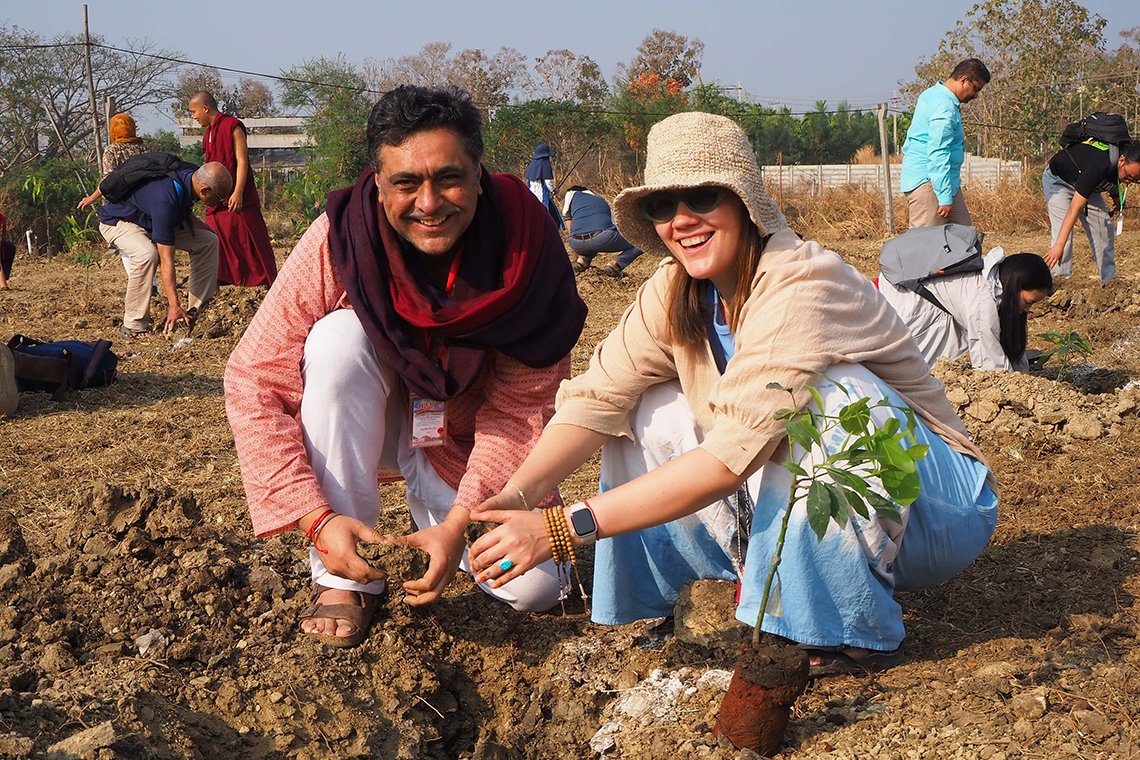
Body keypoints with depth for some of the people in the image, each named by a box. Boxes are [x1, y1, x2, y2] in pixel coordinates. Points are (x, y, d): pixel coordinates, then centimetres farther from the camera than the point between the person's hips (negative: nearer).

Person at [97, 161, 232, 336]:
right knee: (147, 255, -38)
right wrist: (174, 305, -40)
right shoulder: (165, 199, -40)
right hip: (118, 221, -9)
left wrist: (190, 220, -10)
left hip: (150, 219, 9)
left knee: (209, 241, -2)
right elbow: (166, 258, -39)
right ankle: (133, 326, -26)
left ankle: (197, 310, 2)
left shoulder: (193, 174, -16)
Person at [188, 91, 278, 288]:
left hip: (236, 199, -8)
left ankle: (270, 281, 1)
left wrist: (238, 192, -22)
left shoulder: (232, 127, -9)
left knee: (249, 240, -5)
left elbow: (241, 161, -15)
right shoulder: (208, 133, 16)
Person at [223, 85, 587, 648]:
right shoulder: (340, 238, -26)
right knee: (340, 338, -32)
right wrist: (317, 519, -34)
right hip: (369, 427, 0)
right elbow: (254, 383, -25)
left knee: (535, 587, -20)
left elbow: (518, 411, -20)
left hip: (470, 442, 1)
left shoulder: (528, 248, -24)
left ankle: (434, 510, 16)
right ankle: (344, 580, -19)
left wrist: (459, 523, -32)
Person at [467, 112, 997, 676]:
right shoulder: (676, 291, -4)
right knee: (648, 412, -9)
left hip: (936, 508, -6)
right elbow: (598, 397, -13)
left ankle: (848, 632, -17)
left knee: (824, 396, -34)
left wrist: (561, 527, -39)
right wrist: (515, 496, -32)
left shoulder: (801, 286, -27)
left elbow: (734, 454, -35)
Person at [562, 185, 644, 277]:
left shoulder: (570, 195, 29)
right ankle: (615, 264, -5)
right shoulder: (602, 201, 34)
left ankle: (583, 259, 9)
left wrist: (580, 255, 37)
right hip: (604, 237, -2)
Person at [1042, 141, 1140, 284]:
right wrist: (1058, 246, -49)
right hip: (1058, 180, -7)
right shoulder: (1098, 166, -44)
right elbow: (1074, 208, -46)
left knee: (1104, 226, 1)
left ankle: (1109, 279, 7)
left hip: (1084, 183, 7)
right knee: (1062, 230, -23)